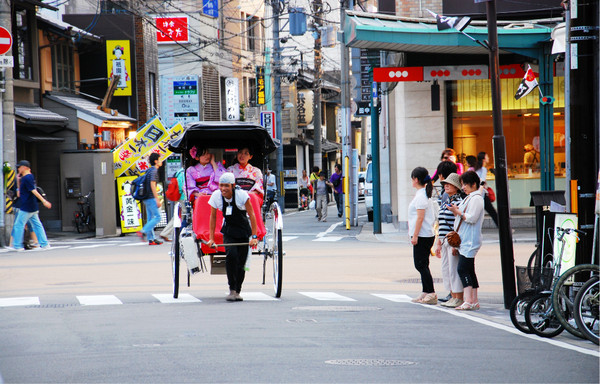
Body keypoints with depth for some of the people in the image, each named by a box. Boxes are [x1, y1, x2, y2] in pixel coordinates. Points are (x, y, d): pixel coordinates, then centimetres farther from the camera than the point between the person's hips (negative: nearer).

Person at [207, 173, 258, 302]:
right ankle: (232, 290, -19)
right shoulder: (216, 196, -12)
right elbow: (213, 216, 0)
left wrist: (254, 237, -16)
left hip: (243, 230, -1)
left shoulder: (242, 194, -19)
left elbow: (251, 215, -13)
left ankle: (237, 291, 15)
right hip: (228, 231, 1)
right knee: (231, 254, -24)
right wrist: (211, 238, -1)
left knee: (241, 262, -4)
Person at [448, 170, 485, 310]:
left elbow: (472, 218, -19)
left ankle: (469, 301, -19)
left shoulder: (476, 199, -10)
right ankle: (474, 301, 12)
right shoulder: (469, 198, 21)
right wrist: (457, 211, 9)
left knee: (462, 269, -16)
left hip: (470, 241, -10)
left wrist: (458, 212, -12)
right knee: (469, 271, 10)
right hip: (464, 241, 10)